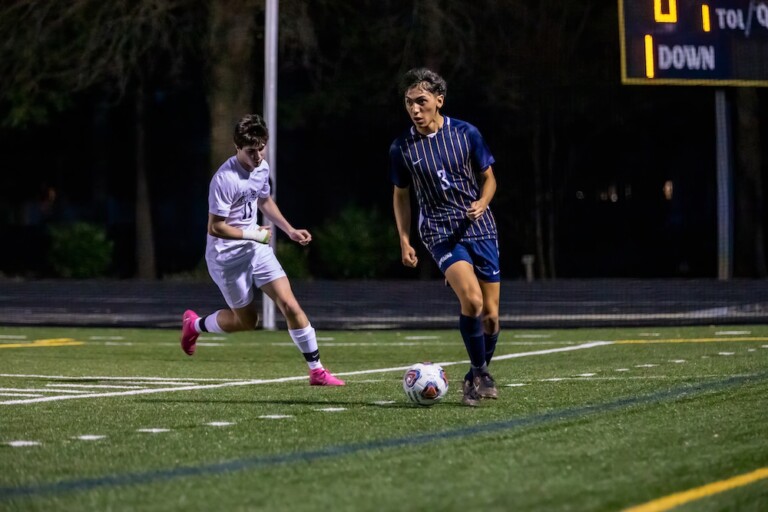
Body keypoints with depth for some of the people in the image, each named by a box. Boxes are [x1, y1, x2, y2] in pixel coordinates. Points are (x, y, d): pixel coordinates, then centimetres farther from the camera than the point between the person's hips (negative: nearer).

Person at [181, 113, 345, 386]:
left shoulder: (262, 168, 0)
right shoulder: (224, 179, -24)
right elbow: (215, 227, -22)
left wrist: (290, 230, 12)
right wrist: (254, 234, -16)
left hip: (256, 249, 6)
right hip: (227, 254, -6)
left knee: (290, 306, -5)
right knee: (246, 320, 7)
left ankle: (316, 370, 1)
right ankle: (194, 324, 34)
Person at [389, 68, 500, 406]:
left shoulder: (466, 134, -3)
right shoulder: (402, 148, -2)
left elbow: (488, 178, 8)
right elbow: (401, 195, 11)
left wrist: (482, 203, -12)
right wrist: (404, 240, 4)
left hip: (481, 229, 2)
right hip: (440, 232, -2)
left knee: (490, 314, 3)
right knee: (471, 300, -25)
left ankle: (480, 375, 28)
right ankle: (478, 373, -6)